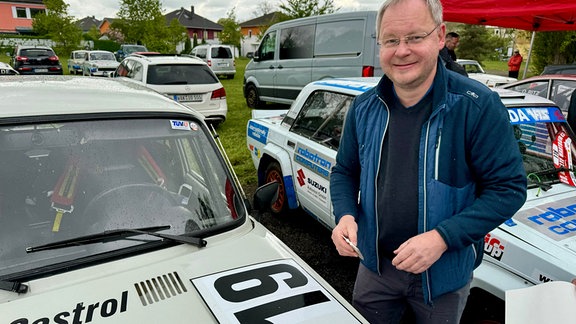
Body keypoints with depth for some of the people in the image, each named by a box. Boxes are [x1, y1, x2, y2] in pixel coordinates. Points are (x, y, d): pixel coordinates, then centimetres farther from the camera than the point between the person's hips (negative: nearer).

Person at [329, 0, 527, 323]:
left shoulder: (478, 106, -17)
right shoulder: (364, 108, -4)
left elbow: (509, 187, -15)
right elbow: (344, 171, 6)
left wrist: (442, 237, -26)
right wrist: (345, 216, -13)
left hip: (444, 272, -3)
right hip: (375, 265, 3)